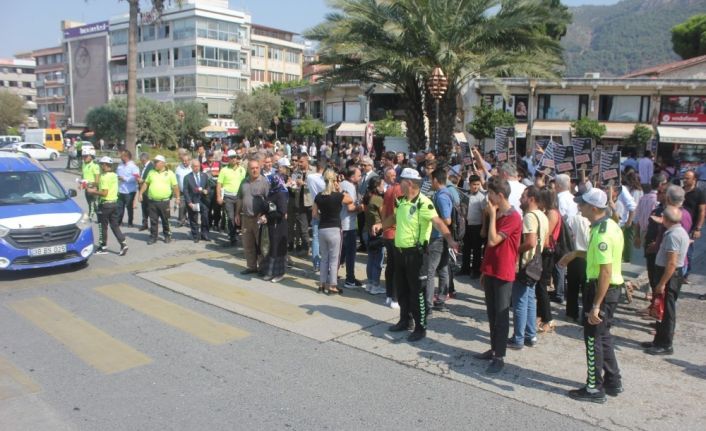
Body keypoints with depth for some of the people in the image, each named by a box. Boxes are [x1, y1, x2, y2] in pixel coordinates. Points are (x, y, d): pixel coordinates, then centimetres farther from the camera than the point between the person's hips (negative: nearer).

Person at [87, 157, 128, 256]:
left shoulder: (104, 177, -18)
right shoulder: (114, 175, 9)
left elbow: (104, 193, -23)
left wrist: (93, 192, -12)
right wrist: (97, 189, 15)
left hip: (105, 204, -8)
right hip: (114, 203, 8)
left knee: (103, 226, 5)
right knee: (115, 225, 10)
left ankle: (103, 247, 15)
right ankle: (123, 243, 0)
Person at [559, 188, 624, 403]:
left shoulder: (602, 233, -24)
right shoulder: (609, 225, 7)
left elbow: (606, 272, -27)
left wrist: (595, 306, -26)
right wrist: (576, 253, 19)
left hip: (602, 289, -10)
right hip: (611, 288, 10)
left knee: (594, 339, 3)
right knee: (603, 336, 21)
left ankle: (595, 389, 15)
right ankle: (613, 383, 32)